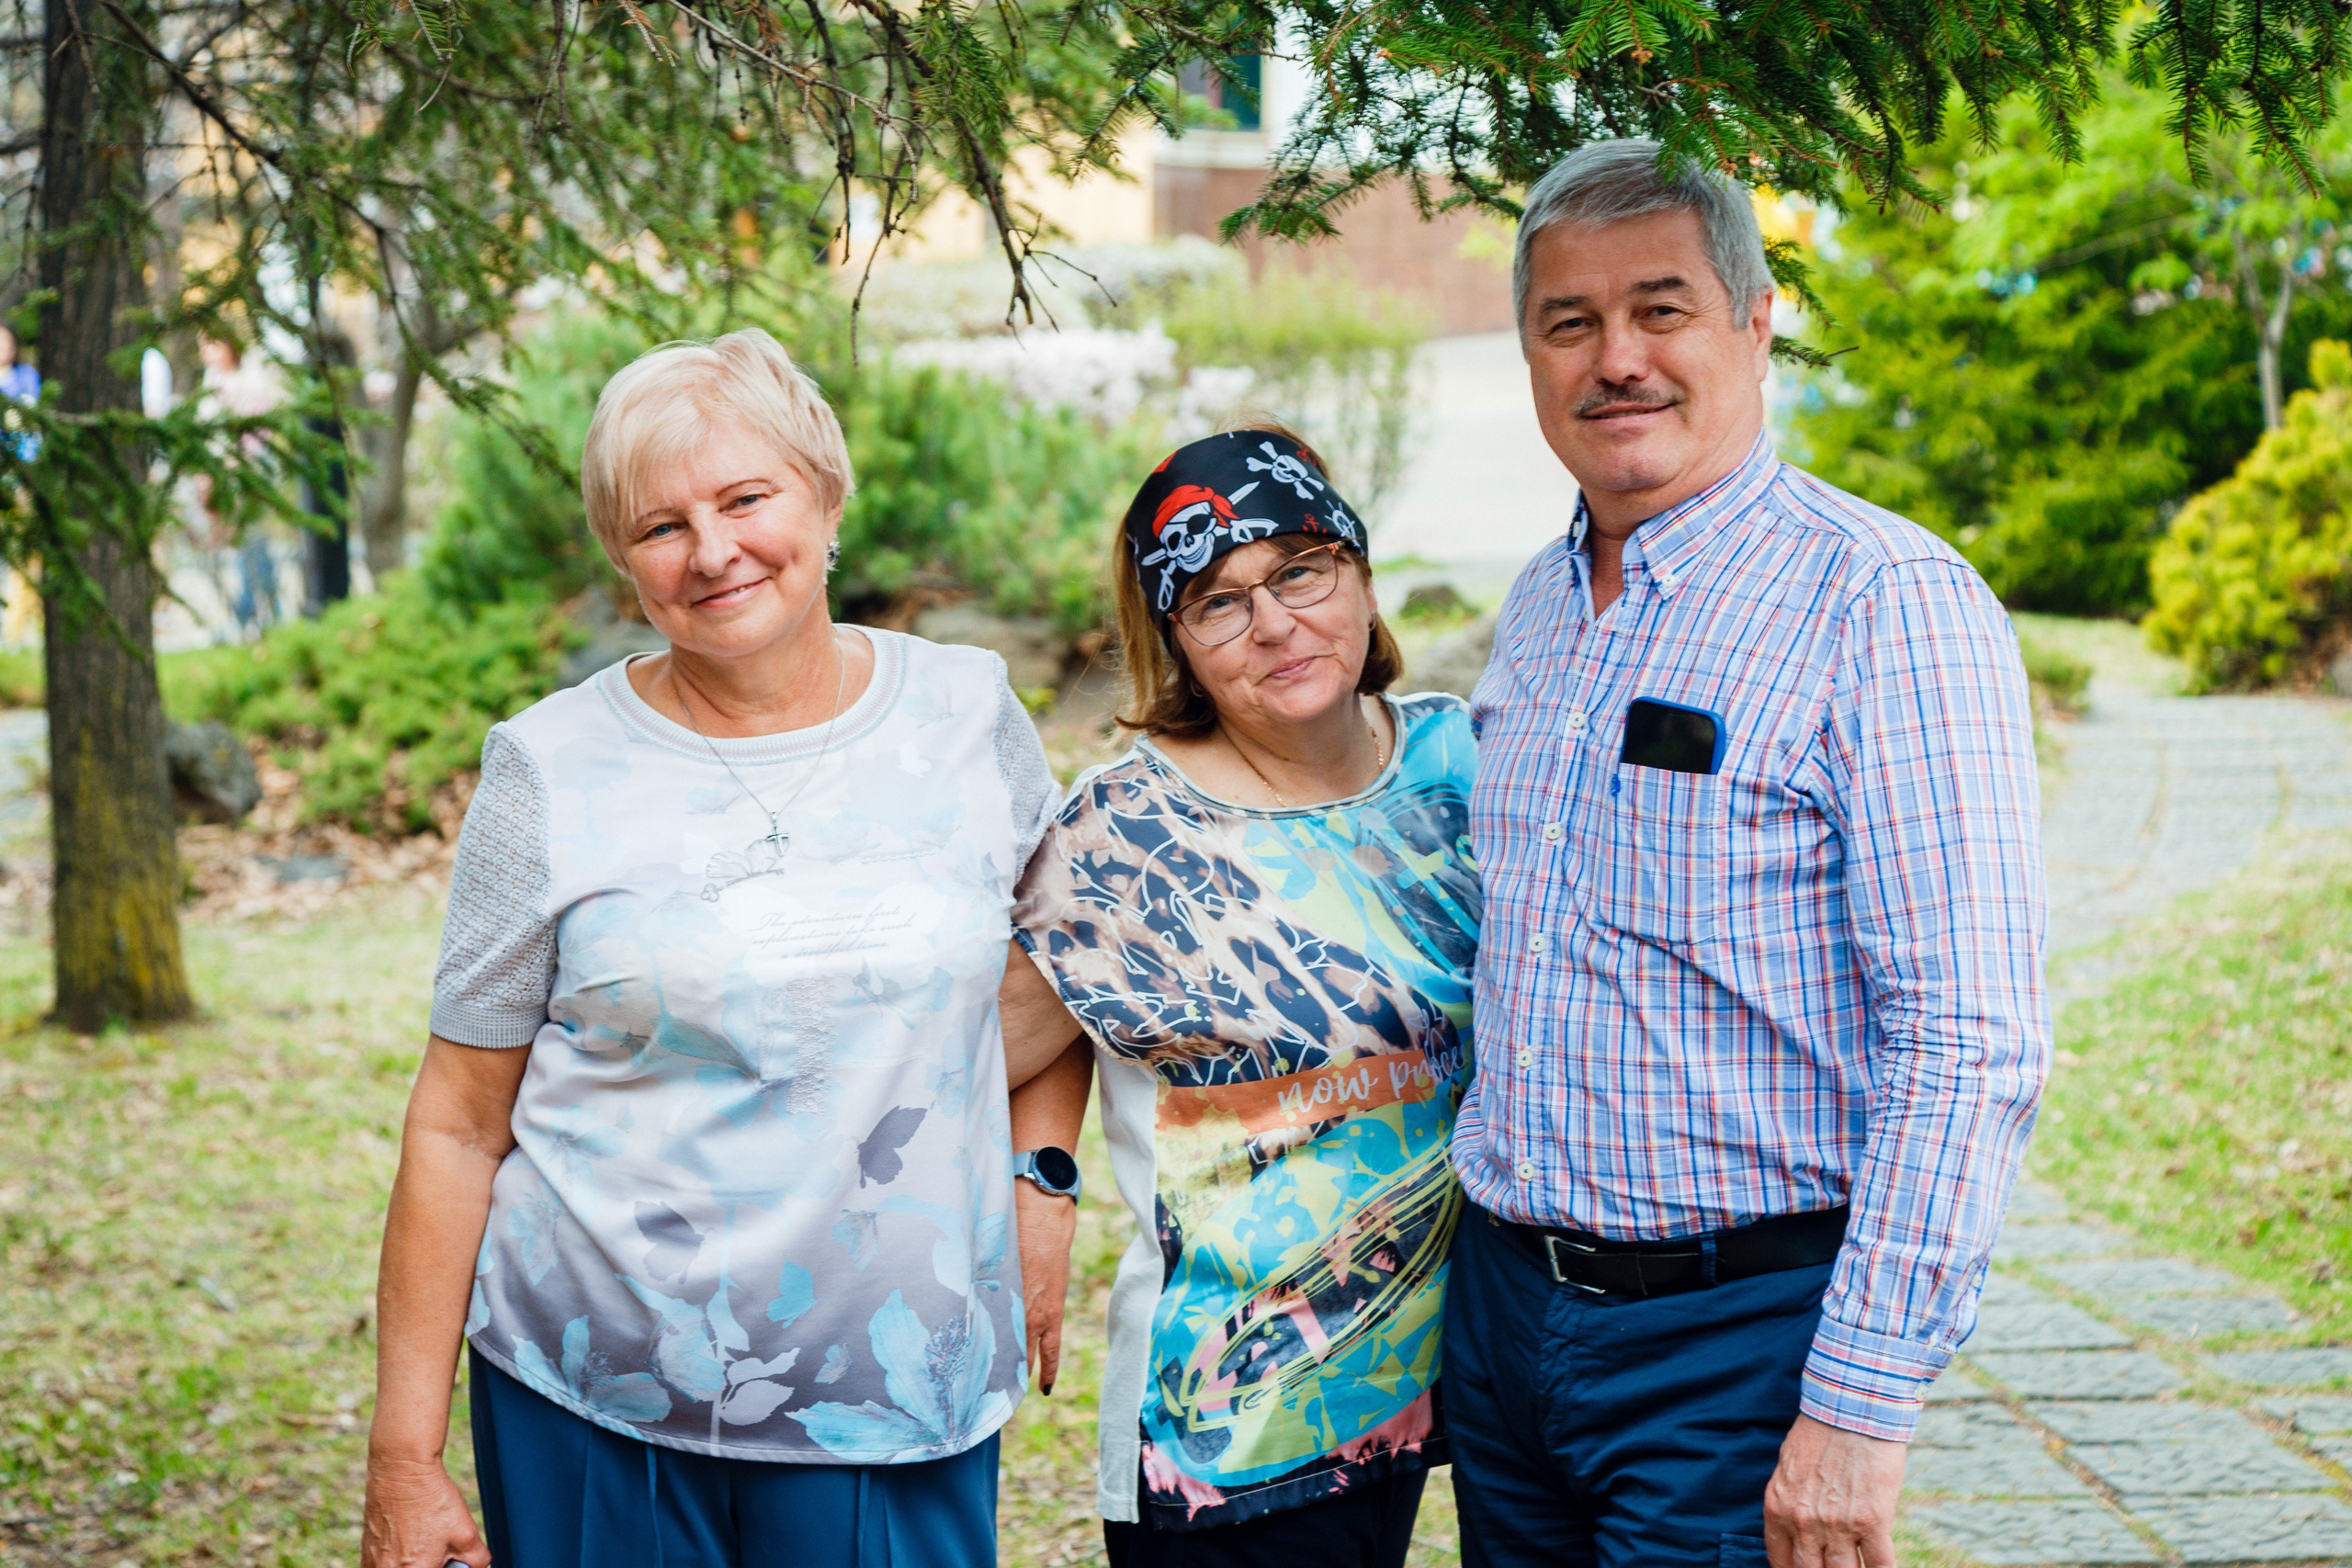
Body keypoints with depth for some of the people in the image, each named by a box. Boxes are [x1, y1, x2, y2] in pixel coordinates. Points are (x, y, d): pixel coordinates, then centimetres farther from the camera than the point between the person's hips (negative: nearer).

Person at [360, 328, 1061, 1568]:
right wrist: (404, 1454, -3)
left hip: (904, 1413, 1)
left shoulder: (970, 716, 2)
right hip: (596, 1407, -1)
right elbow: (458, 1125, -1)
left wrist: (1038, 1166, 7)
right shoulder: (552, 771, -4)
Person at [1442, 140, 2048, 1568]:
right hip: (1502, 1311, 7)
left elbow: (1971, 1049, -20)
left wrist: (1863, 1407, -22)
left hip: (1740, 1340, -7)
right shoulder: (1538, 610, 10)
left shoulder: (1888, 603, -14)